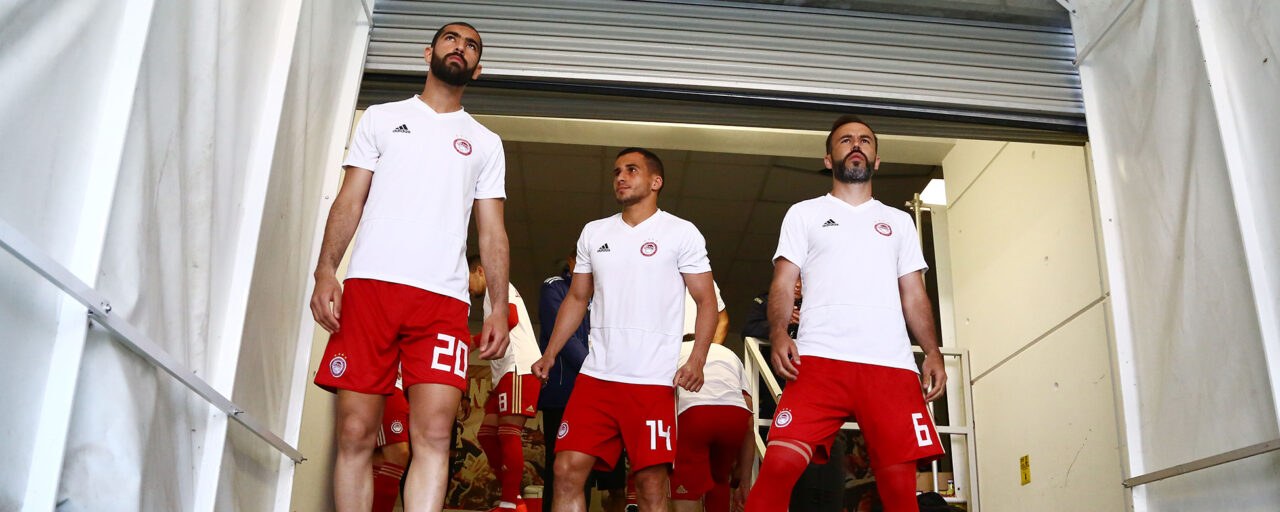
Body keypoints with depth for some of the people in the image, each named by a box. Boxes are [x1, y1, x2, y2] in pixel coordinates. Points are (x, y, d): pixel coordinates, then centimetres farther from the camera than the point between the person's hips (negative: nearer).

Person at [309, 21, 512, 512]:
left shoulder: (486, 144, 21)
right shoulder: (381, 118, 19)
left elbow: (492, 232, 15)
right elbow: (349, 201, 11)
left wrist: (500, 308, 3)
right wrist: (325, 271, -4)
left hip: (444, 298, 0)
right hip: (370, 286, 0)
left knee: (434, 435, -13)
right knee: (355, 432, -4)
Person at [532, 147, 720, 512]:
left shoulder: (682, 233, 2)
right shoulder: (594, 233, 14)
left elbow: (706, 301, 0)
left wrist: (697, 361, -15)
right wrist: (550, 354, 10)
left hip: (653, 381, -4)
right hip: (596, 376, 4)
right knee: (567, 471, -3)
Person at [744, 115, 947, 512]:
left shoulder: (899, 221, 25)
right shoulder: (804, 214, 18)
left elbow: (914, 295, 20)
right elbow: (783, 284, 8)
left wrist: (933, 352, 4)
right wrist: (779, 334, -11)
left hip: (892, 365, 2)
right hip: (820, 361, -2)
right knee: (779, 466, -18)